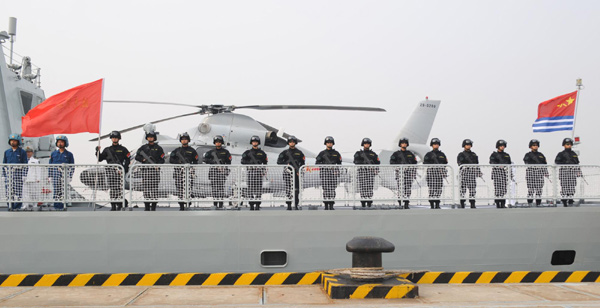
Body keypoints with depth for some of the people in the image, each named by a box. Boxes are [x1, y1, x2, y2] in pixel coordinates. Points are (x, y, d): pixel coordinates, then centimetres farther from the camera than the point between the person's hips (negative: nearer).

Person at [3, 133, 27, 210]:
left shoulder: (22, 152, 5)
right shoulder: (6, 152, 15)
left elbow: (25, 164, 1)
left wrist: (24, 175, -9)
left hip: (18, 174, -3)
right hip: (9, 174, 3)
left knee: (18, 190, -6)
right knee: (9, 190, 0)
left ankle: (17, 206, -3)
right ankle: (11, 205, 5)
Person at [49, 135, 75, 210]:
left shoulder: (69, 154, 7)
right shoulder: (53, 154, 13)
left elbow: (72, 167, 6)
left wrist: (70, 177, -3)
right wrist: (50, 176, 5)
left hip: (65, 175, -2)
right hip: (55, 175, 2)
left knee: (63, 191, -5)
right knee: (56, 190, -2)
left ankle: (61, 206, -2)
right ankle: (56, 206, 1)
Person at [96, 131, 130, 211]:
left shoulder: (123, 149, 10)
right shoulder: (107, 150, 19)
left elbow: (127, 160, 4)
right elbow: (100, 159, 17)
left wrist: (124, 169, -8)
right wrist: (98, 151, 1)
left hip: (119, 171, -3)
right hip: (110, 170, 3)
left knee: (119, 188, -13)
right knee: (112, 188, 0)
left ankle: (119, 205, -9)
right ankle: (113, 206, 2)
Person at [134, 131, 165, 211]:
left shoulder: (158, 148, 10)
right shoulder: (143, 147, 14)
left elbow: (162, 160, 6)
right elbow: (137, 157, 13)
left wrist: (158, 165, -12)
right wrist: (143, 159, -5)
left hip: (155, 170, -1)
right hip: (145, 169, 1)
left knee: (154, 188, -5)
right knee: (146, 188, -1)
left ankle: (154, 206, -2)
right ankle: (146, 206, 5)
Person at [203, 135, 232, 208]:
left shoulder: (225, 152, 11)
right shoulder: (211, 152, 12)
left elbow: (228, 162, 9)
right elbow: (204, 158, 3)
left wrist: (227, 172, 0)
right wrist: (212, 162, -11)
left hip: (222, 170, -1)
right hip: (213, 171, 1)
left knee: (221, 187, -8)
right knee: (214, 187, -1)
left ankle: (221, 203, -6)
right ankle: (215, 203, 5)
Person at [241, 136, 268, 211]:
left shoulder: (262, 153, 14)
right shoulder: (248, 152, 12)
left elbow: (265, 163, 13)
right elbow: (243, 161, 5)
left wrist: (264, 171, 2)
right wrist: (250, 163, -9)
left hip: (259, 171, 0)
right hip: (250, 171, 0)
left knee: (258, 187, -5)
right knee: (250, 187, -5)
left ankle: (257, 204, -2)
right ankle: (251, 205, -1)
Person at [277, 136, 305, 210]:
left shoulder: (299, 152, 12)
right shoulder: (285, 152, 8)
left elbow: (302, 163, 11)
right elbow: (279, 161, 3)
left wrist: (299, 170, -3)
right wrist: (286, 164, -10)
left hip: (296, 173, 1)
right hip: (288, 172, -1)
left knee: (296, 189, -1)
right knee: (288, 189, -6)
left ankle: (296, 205, 3)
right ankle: (289, 205, -3)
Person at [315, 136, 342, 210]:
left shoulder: (336, 153, 15)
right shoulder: (322, 153, 9)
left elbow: (339, 163, 18)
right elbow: (317, 162, 5)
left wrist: (336, 170, 3)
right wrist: (325, 166, -7)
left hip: (333, 172, 1)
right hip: (324, 172, -1)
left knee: (332, 189, -4)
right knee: (326, 188, -5)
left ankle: (331, 205, -1)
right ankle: (326, 205, 0)